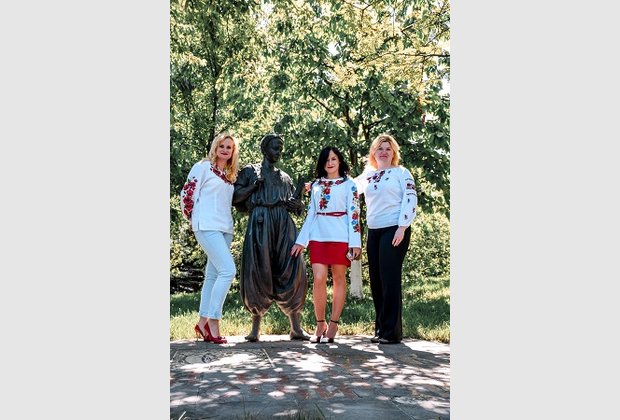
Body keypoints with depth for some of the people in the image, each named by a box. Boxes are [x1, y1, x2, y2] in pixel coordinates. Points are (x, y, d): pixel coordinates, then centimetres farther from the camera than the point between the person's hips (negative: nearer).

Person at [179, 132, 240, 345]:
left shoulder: (230, 175, 18)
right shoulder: (203, 166, -2)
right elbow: (187, 193, -4)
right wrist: (192, 218, 1)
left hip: (225, 229, 7)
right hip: (207, 227, -7)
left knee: (213, 275, 8)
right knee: (228, 270, -17)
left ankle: (203, 323, 16)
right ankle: (213, 322, -8)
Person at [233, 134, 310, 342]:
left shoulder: (285, 177, 24)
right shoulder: (250, 171, 14)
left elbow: (293, 206, 24)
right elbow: (235, 197, 4)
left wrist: (297, 204, 2)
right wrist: (254, 185, -7)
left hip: (284, 225, 3)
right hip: (260, 224, -3)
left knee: (292, 271, -8)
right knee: (258, 272, -8)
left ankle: (295, 326, -4)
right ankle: (256, 326, 0)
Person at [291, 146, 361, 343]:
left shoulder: (349, 184, 5)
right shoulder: (316, 185, 17)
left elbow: (354, 213, -2)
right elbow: (310, 214, 16)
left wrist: (355, 242, -11)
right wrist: (301, 241, 10)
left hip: (340, 237, -3)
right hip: (318, 236, 3)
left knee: (339, 279, 1)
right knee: (319, 279, -7)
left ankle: (333, 325, 8)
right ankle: (320, 324, 5)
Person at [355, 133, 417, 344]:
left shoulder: (401, 173, 2)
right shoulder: (367, 175, 16)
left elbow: (410, 200, -6)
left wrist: (402, 228, -16)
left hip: (394, 230, -6)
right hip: (373, 232, 6)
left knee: (390, 279, -8)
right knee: (376, 280, 7)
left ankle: (392, 331, -1)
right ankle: (381, 328, 17)